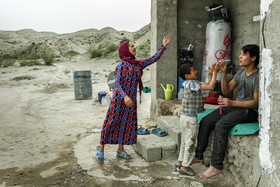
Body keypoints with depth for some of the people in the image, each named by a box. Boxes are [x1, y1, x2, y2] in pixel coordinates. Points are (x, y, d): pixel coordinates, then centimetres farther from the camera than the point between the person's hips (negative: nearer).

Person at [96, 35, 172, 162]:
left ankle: (120, 150, 21)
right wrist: (125, 96, -30)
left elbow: (154, 59, 15)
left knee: (127, 123, 9)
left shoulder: (138, 65, 11)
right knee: (111, 122, -1)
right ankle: (101, 148, 12)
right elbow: (117, 85, -14)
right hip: (119, 98, -7)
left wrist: (163, 46, 11)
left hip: (131, 100, 7)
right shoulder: (122, 65, -9)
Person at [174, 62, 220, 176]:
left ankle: (180, 163, 28)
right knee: (190, 143, 1)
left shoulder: (191, 83, 11)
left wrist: (211, 74, 6)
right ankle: (185, 167, 10)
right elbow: (210, 87, -21)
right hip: (190, 118, -10)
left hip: (185, 117, 10)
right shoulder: (192, 83, -18)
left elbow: (207, 85, 17)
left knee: (185, 141, 18)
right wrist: (215, 73, -13)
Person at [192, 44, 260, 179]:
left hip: (250, 111, -8)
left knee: (221, 125, -31)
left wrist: (232, 103, -25)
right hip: (235, 107, 8)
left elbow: (256, 102, -17)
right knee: (205, 121, -7)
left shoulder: (258, 77, -13)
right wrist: (224, 73, -2)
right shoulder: (240, 72, 11)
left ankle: (216, 166, -23)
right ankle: (199, 156, 4)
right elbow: (226, 91, 10)